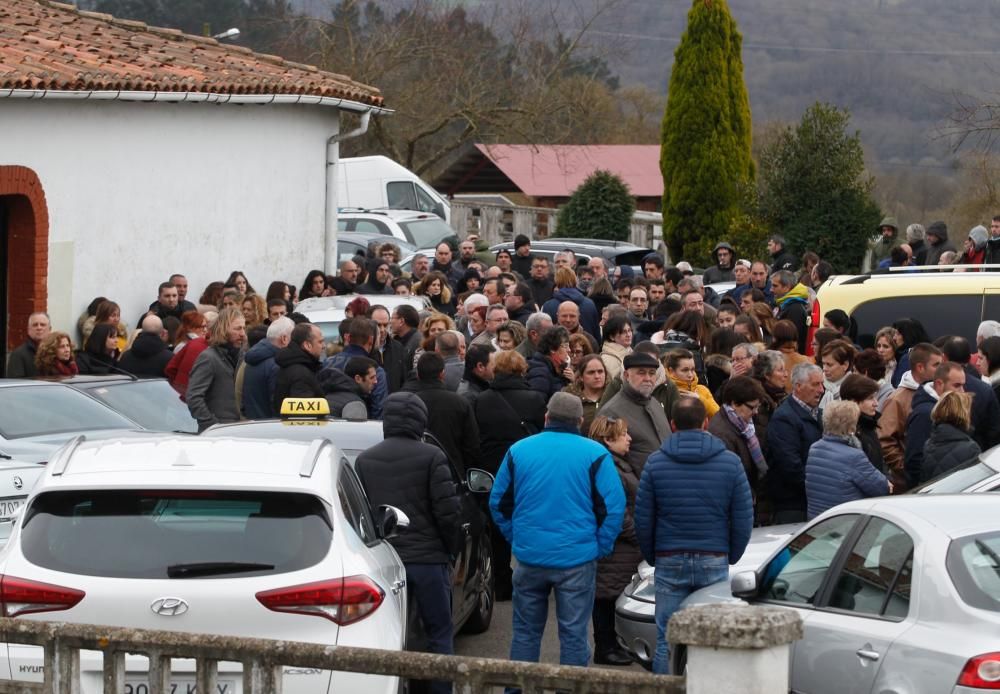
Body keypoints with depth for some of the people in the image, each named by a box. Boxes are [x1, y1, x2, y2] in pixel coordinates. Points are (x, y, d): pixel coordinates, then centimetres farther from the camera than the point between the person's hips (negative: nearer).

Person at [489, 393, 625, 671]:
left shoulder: (518, 450, 4)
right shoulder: (595, 455, -4)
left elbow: (498, 502, 10)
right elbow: (613, 507, -8)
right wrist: (601, 549, 2)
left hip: (529, 556, 3)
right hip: (577, 558, -3)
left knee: (525, 632, 12)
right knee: (573, 634, 3)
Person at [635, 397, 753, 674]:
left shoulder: (656, 462, -2)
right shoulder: (730, 462, -2)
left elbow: (643, 519, 1)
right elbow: (743, 519, 1)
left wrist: (652, 557, 14)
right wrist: (731, 557, 14)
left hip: (669, 561, 0)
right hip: (715, 562, 0)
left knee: (667, 640, 4)